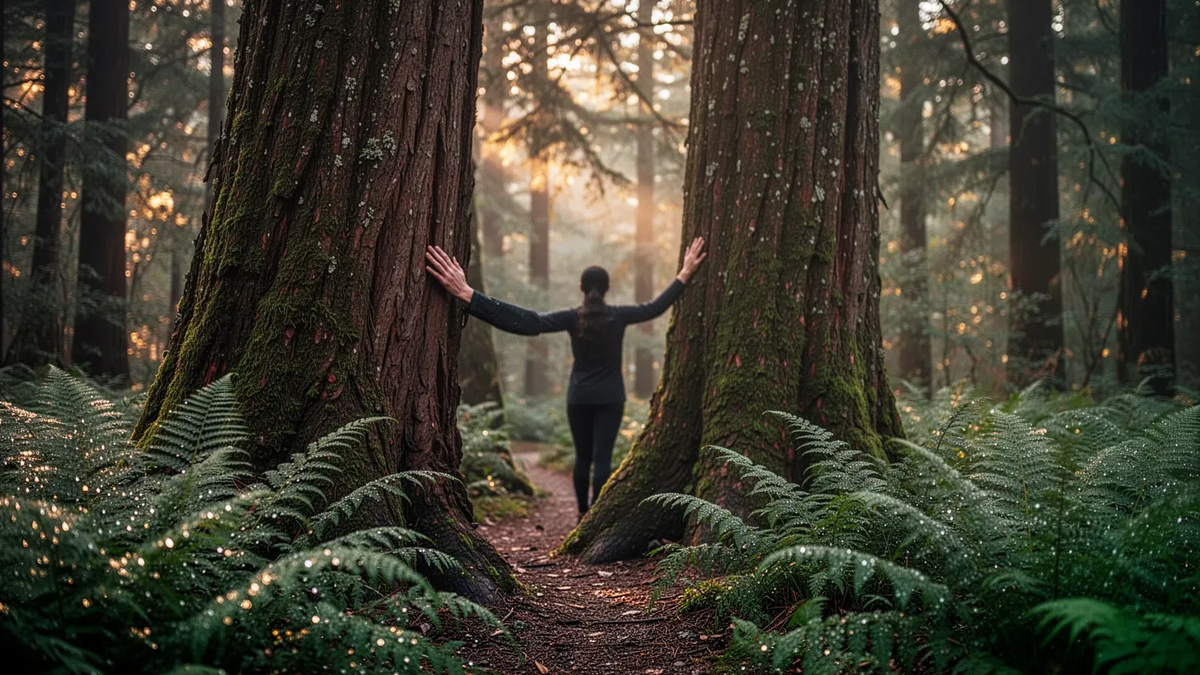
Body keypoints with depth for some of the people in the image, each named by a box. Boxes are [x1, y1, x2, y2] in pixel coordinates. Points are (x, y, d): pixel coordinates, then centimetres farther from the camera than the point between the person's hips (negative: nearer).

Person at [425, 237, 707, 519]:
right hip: (610, 398, 0)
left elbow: (528, 322, -26)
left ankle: (583, 513, 20)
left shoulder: (573, 318, -11)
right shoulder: (618, 315, -7)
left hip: (580, 398, 1)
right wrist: (685, 274, 10)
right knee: (603, 458, -3)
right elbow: (655, 307, 4)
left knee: (583, 457, 14)